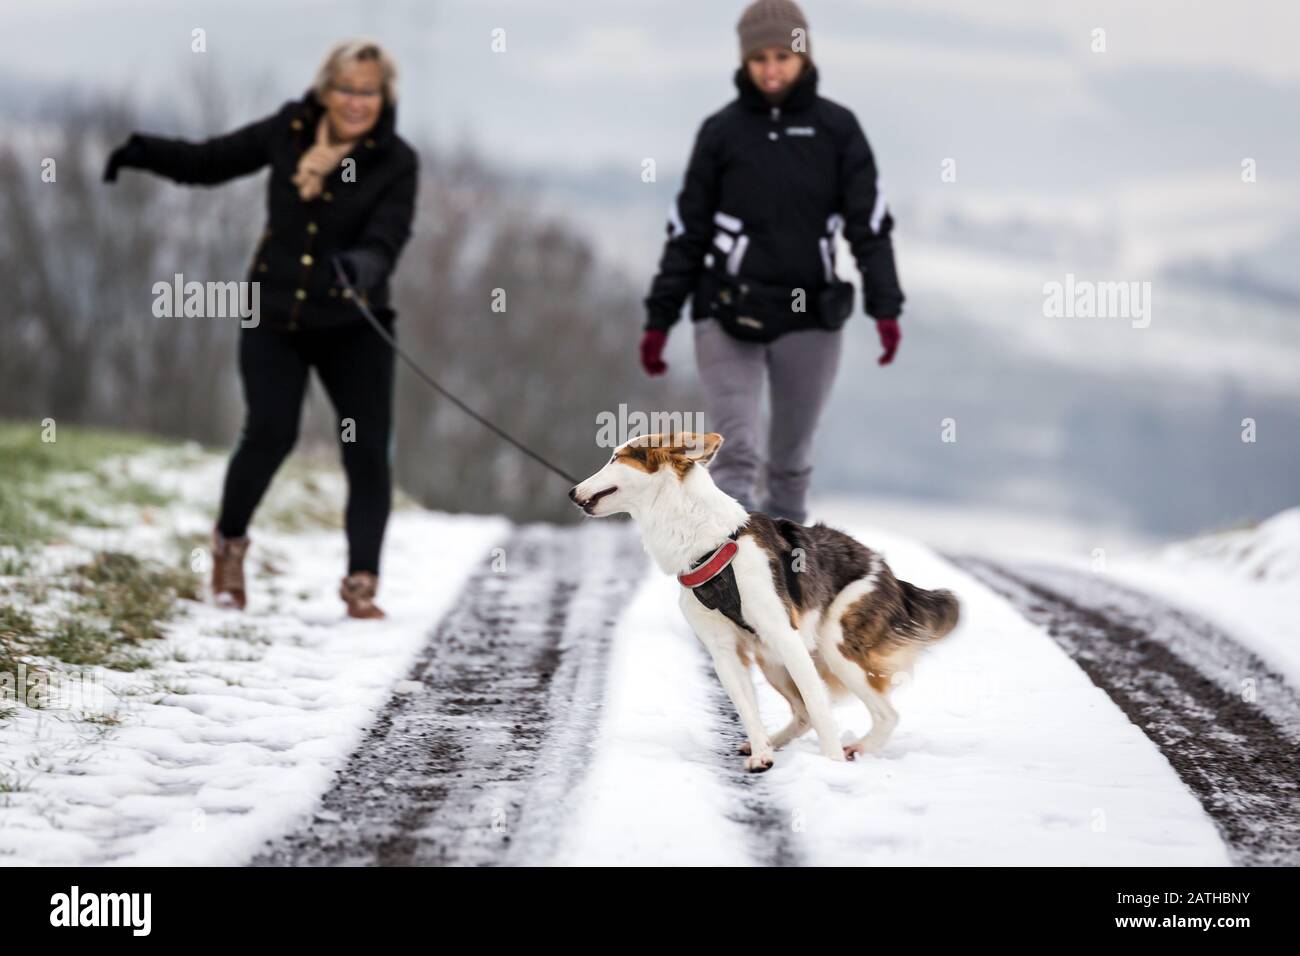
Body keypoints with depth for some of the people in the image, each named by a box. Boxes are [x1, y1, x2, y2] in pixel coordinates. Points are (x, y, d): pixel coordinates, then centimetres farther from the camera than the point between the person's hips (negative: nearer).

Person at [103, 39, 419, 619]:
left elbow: (386, 239, -23)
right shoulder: (290, 131, -2)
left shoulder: (395, 163, -10)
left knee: (368, 451, -7)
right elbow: (212, 162, 9)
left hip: (352, 327, -1)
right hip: (275, 318, 1)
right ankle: (229, 543, 14)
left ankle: (361, 585, 3)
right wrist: (145, 152, -6)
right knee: (270, 434, -13)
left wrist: (362, 266, -46)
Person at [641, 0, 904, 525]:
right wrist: (658, 319, 4)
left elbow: (869, 223, 0)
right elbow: (687, 231, 6)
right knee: (734, 452, -13)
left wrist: (885, 306, -11)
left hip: (809, 319, 1)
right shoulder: (721, 131, 2)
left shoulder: (837, 129, 2)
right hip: (728, 318, -1)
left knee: (792, 459, 11)